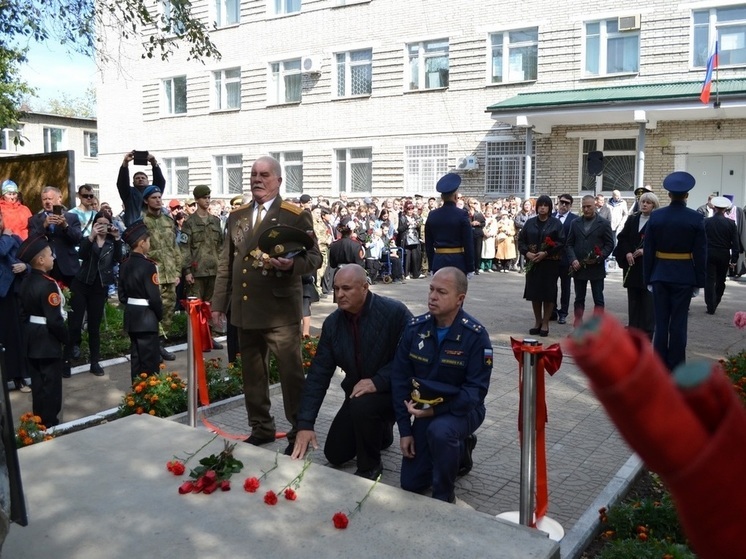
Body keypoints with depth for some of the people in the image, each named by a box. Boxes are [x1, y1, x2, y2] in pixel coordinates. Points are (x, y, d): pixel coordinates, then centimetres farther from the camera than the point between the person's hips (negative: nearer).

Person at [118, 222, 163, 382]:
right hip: (146, 317, -8)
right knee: (150, 359, 1)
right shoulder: (148, 265, -19)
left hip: (131, 315, 8)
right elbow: (154, 296, -19)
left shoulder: (125, 264, 6)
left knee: (136, 356, 15)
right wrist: (160, 315, -4)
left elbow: (122, 294, 11)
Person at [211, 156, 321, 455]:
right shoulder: (236, 216, 12)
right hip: (245, 309, 6)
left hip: (280, 310, -5)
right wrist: (219, 303, 11)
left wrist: (292, 264, -27)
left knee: (291, 373, 2)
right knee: (252, 373, 15)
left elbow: (315, 256, -6)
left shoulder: (296, 215, -4)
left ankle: (300, 431, 17)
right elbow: (226, 263, 15)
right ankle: (261, 427, 30)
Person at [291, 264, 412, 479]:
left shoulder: (395, 312, -23)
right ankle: (380, 431, 33)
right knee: (335, 454, 7)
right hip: (358, 393, 6)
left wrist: (377, 381, -32)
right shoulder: (332, 323, -7)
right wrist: (305, 423, -14)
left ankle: (370, 467, -8)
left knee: (363, 406, -35)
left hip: (392, 389, -6)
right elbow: (318, 373, -8)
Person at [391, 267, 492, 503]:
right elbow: (400, 379, -4)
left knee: (440, 431, -39)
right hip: (424, 410, 5)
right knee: (411, 484, 4)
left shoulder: (475, 335, -19)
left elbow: (476, 390, -20)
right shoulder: (415, 328, -8)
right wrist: (404, 429, -7)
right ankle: (460, 449, 29)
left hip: (461, 410, -4)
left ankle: (444, 497, -12)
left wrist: (436, 410, -28)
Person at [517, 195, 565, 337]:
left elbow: (561, 242, -6)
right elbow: (521, 240, 8)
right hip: (532, 263, 3)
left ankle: (545, 323, 9)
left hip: (550, 263, -3)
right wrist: (527, 253, -10)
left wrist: (545, 253, -16)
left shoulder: (556, 223, 0)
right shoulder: (530, 223, 8)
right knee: (534, 293, 6)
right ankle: (537, 321, 18)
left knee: (548, 293, 0)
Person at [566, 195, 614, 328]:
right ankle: (577, 327, 17)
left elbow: (609, 244, -2)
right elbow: (569, 244, 8)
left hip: (596, 267, -3)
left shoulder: (604, 223, -1)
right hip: (578, 267, 3)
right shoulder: (575, 223, 9)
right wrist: (573, 260, -8)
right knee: (579, 299, 10)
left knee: (598, 299, 1)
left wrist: (599, 258, -16)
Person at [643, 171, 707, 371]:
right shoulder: (696, 218, -8)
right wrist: (700, 280, 1)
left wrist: (648, 277, 5)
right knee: (678, 323, 4)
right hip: (684, 276, -2)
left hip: (660, 275, 2)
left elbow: (648, 250, -1)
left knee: (661, 322, 8)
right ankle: (675, 368, 9)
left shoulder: (655, 216, -3)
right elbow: (700, 252, -6)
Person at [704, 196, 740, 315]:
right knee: (720, 281, 17)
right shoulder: (731, 223, -4)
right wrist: (734, 260, 1)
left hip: (709, 255, -1)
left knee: (710, 280, 2)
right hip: (724, 256, 1)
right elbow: (735, 243, -4)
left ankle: (711, 306, -2)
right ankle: (715, 303, 29)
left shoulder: (706, 222, -6)